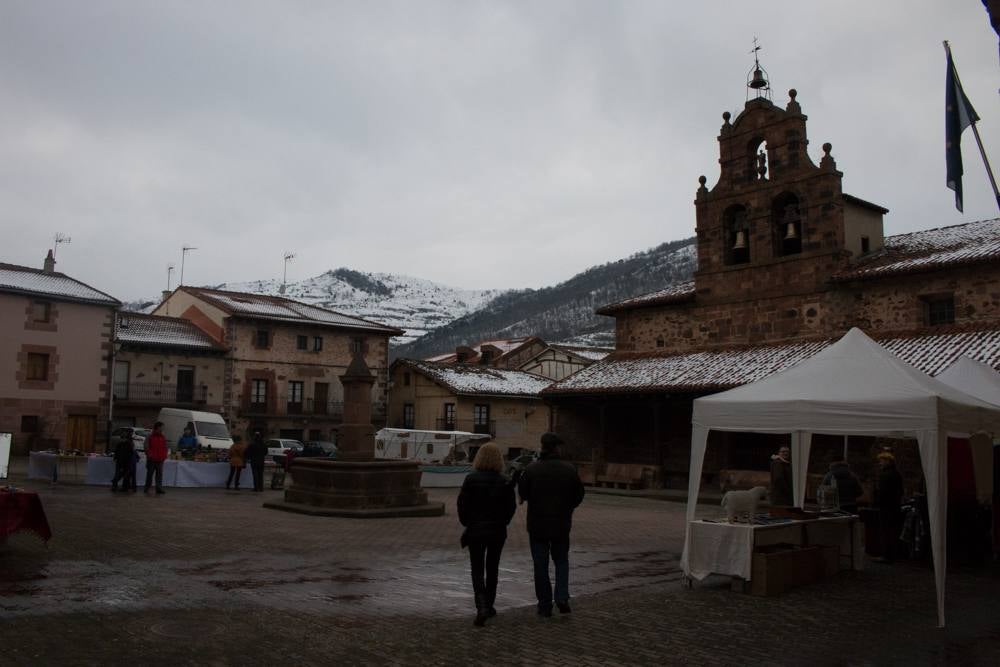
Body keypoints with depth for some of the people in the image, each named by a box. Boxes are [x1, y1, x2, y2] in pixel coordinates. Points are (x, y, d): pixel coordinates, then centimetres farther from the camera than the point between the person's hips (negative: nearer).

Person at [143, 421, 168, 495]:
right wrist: (149, 455, -13)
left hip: (160, 460, 3)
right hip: (151, 460, -3)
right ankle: (146, 488, 14)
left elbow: (165, 448, 15)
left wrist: (164, 456, 4)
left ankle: (159, 489, -4)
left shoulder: (163, 438, 12)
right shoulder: (149, 437, 0)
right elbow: (147, 448, -4)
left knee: (159, 475, -2)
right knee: (149, 474, 4)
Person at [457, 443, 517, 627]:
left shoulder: (471, 479, -11)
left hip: (475, 531, -2)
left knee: (477, 570, 5)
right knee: (492, 569, 18)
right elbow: (511, 506, -3)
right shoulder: (505, 482, -6)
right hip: (498, 532, 2)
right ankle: (489, 605, 26)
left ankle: (482, 607, -13)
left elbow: (462, 503, -8)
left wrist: (466, 523, 7)